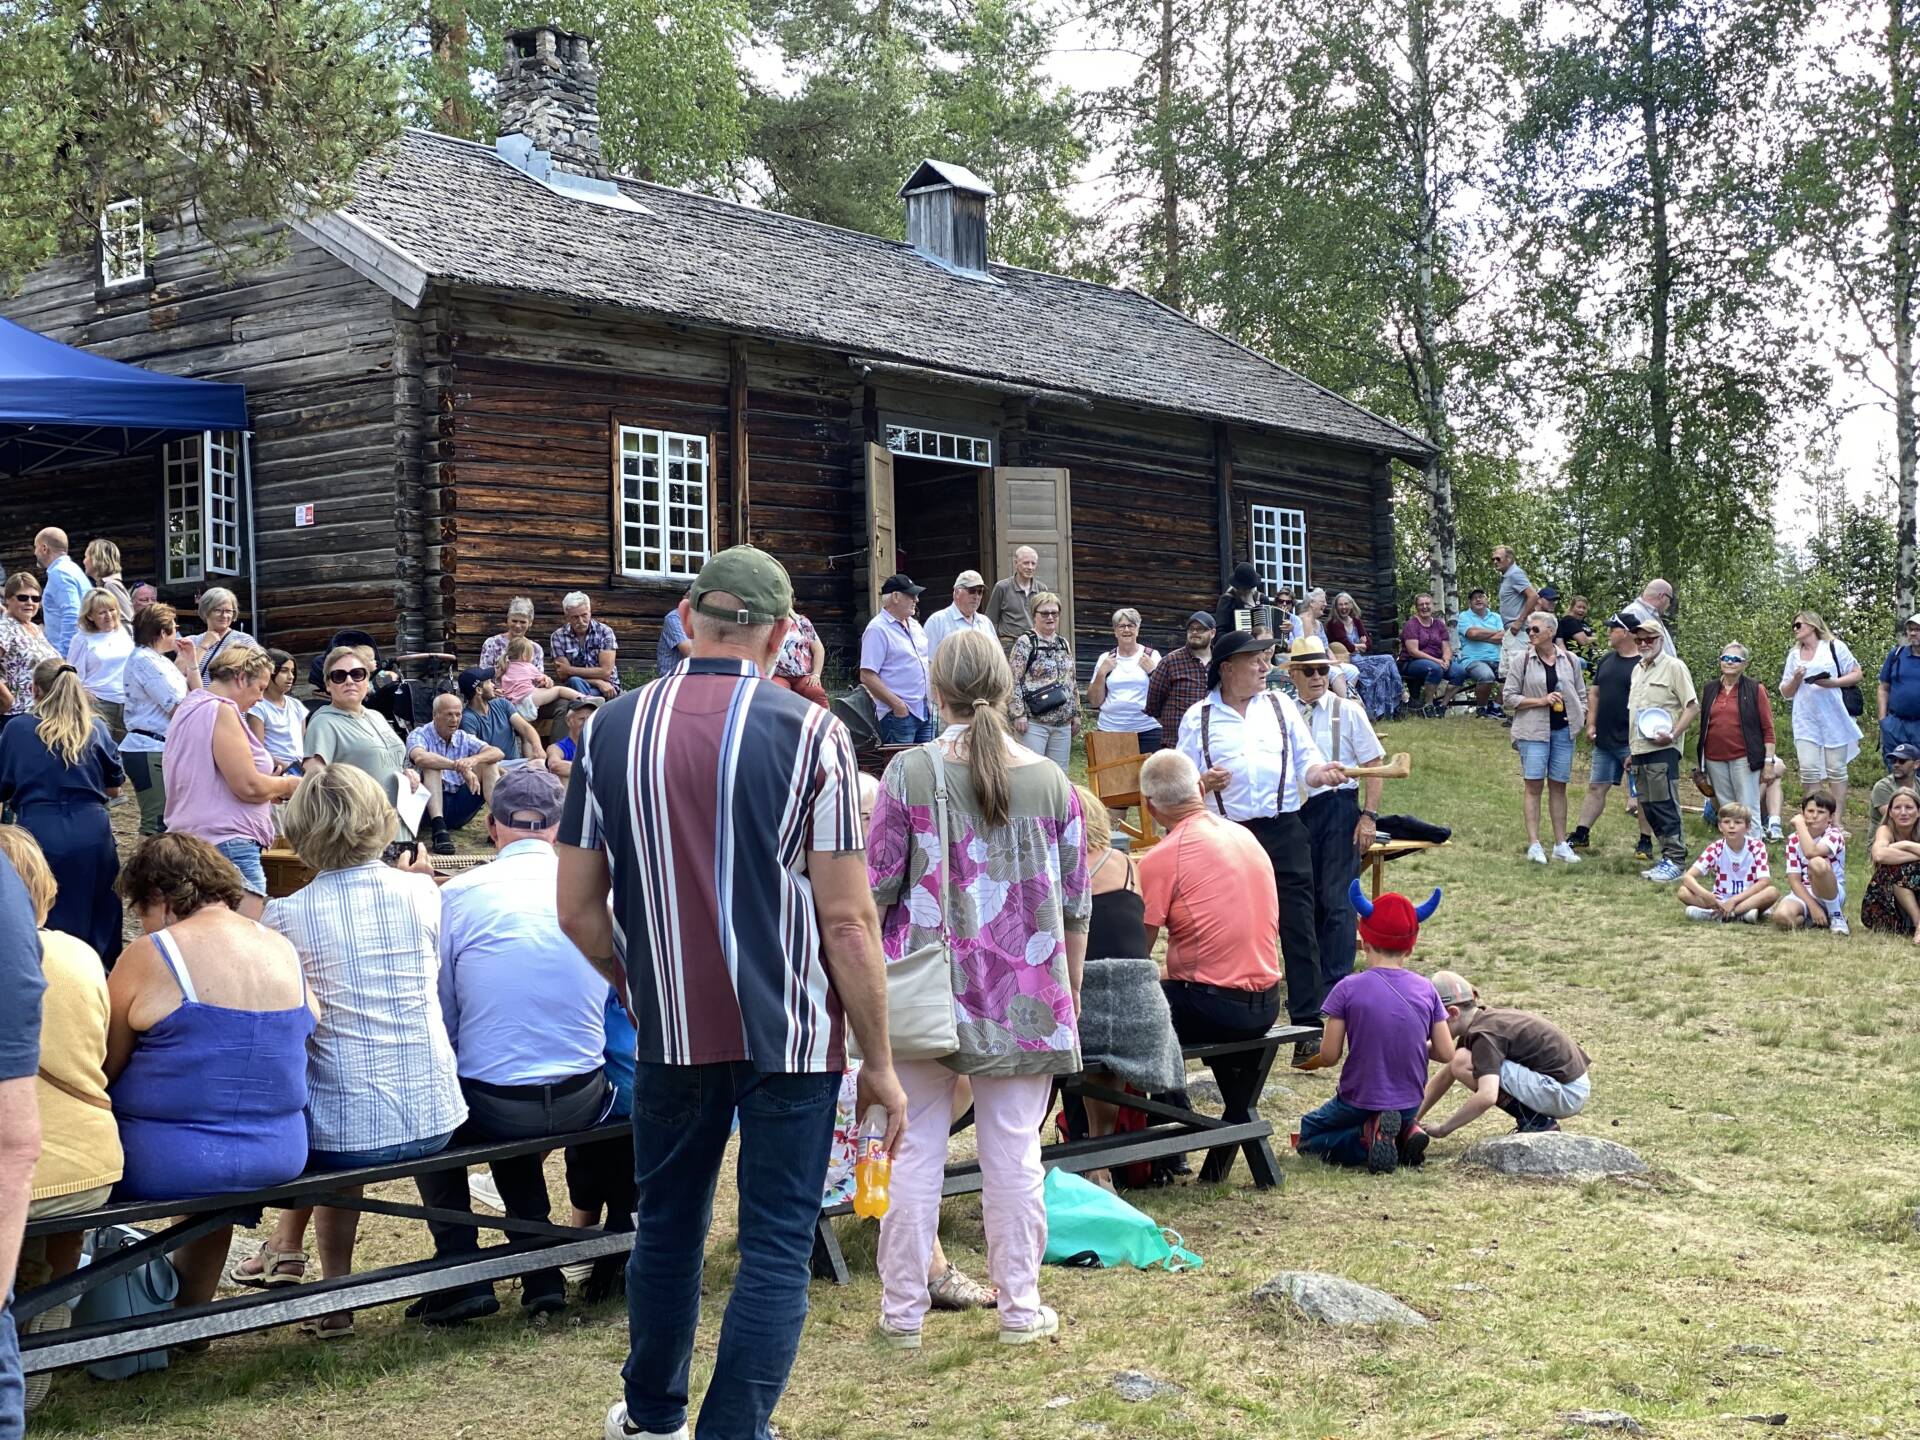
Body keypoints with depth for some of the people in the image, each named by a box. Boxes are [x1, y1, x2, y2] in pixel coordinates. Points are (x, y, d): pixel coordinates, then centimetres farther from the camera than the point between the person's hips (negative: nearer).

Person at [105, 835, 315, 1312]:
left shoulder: (149, 956, -11)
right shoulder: (284, 951, 4)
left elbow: (103, 1070, -5)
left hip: (169, 1165, -6)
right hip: (281, 1158, 6)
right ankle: (188, 1314, 46)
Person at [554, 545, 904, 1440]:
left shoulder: (612, 730, -2)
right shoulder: (811, 735, -12)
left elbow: (578, 910, 2)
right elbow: (847, 920, -12)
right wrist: (880, 1063, -4)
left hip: (672, 1029, 4)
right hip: (791, 1030, -3)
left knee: (668, 1223, 21)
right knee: (776, 1245, 5)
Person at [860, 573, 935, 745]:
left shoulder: (915, 625, 17)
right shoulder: (878, 629, -10)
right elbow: (867, 676, -16)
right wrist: (898, 704, -18)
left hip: (925, 712, 8)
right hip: (899, 714, -8)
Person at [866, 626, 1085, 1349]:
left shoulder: (910, 773, -7)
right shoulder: (1051, 780, 0)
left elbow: (877, 887, -4)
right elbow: (1076, 902, 5)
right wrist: (1069, 991, 17)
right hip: (1024, 999, 1)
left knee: (916, 1151, 6)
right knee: (1014, 1154, 8)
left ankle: (903, 1311, 13)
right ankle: (1020, 1309, 16)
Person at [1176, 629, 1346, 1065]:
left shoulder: (1279, 705, 12)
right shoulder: (1199, 718, 6)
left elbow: (1305, 760, 10)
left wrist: (1322, 772, -12)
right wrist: (1203, 783, -15)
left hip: (1284, 832, 1)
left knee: (1297, 927, -5)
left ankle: (1308, 1028, -4)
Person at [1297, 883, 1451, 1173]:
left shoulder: (1348, 989, -15)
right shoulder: (1426, 989, -5)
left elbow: (1328, 1057, -14)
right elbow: (1446, 1053, -4)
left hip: (1360, 1102, -4)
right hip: (1410, 1105, 4)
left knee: (1308, 1134, 22)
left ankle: (1367, 1137, -7)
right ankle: (1405, 1133, 1)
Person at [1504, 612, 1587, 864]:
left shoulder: (1568, 660, 8)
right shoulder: (1523, 661, 0)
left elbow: (1581, 693, 17)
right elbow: (1508, 697, -4)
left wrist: (1581, 717, 0)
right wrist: (1541, 701, -12)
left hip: (1563, 730, 3)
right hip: (1533, 730, -3)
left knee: (1558, 786, 8)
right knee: (1534, 786, -6)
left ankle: (1561, 845, 13)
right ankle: (1534, 845, -5)